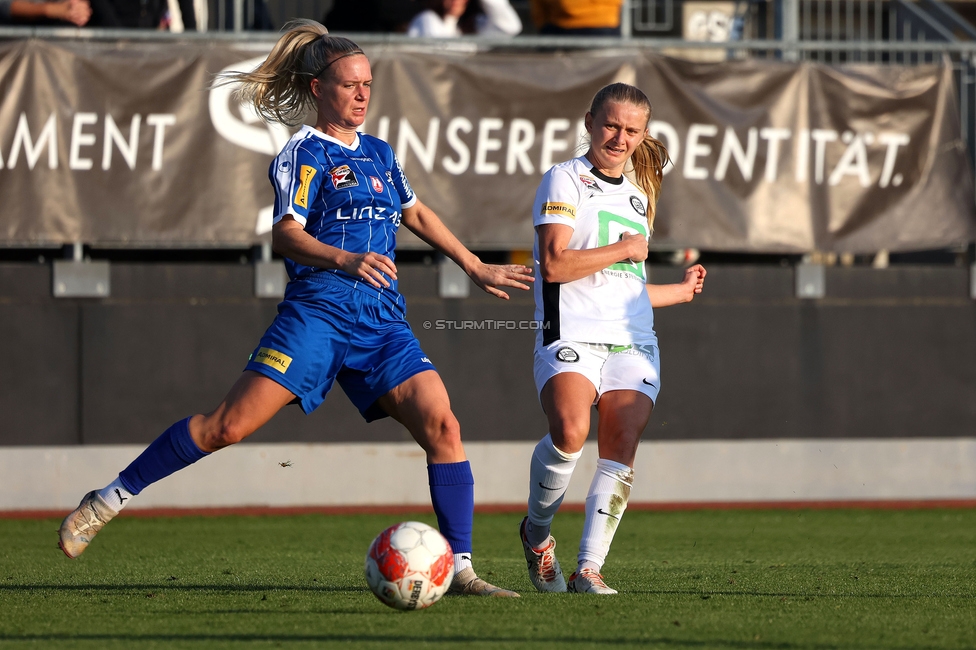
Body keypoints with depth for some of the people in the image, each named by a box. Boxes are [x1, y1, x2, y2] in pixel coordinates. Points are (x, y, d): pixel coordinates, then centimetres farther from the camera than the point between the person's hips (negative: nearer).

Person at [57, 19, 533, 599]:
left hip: (383, 322, 6)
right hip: (318, 311, -6)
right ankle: (110, 499, -2)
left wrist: (476, 267, 36)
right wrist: (346, 260, -30)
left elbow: (416, 213, 36)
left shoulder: (379, 153, 20)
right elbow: (287, 234, -13)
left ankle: (461, 569, -8)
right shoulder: (305, 153, 0)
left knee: (442, 425, -12)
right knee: (229, 425, -14)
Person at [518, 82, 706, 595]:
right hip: (571, 335, -6)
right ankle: (537, 533, -4)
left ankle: (588, 569, -11)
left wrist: (682, 291, 41)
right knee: (570, 432, -29)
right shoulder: (566, 180, 2)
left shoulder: (638, 196, 24)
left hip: (632, 341, 6)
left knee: (621, 453, -13)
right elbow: (554, 265, -12)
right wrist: (625, 249, -3)